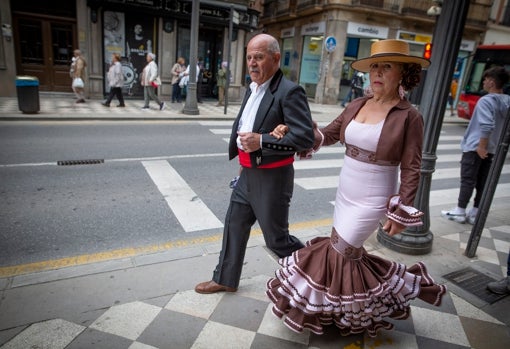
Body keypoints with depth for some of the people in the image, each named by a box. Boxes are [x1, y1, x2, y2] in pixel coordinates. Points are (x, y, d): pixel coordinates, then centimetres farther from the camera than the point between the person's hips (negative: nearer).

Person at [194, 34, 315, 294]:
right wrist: (243, 155, 16)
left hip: (272, 178, -8)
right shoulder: (252, 89, 9)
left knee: (276, 239, 7)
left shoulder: (289, 92, -18)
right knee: (234, 226, 17)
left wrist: (261, 141, -27)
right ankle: (225, 279, 37)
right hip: (248, 174, 9)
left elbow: (305, 137, -25)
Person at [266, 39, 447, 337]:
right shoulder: (357, 105, 2)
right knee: (347, 252, 16)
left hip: (372, 200, -6)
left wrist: (401, 215, -12)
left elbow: (411, 171, -12)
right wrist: (291, 130, -4)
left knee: (341, 250, -1)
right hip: (345, 194, 7)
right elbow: (328, 134, 8)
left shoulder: (409, 117, -14)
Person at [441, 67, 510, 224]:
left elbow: (487, 126, -26)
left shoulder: (486, 100, -17)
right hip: (491, 149, 8)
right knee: (482, 182, 11)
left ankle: (460, 212, 8)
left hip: (475, 147, -8)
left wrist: (481, 146, -21)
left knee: (468, 180, 0)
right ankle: (475, 213, 18)